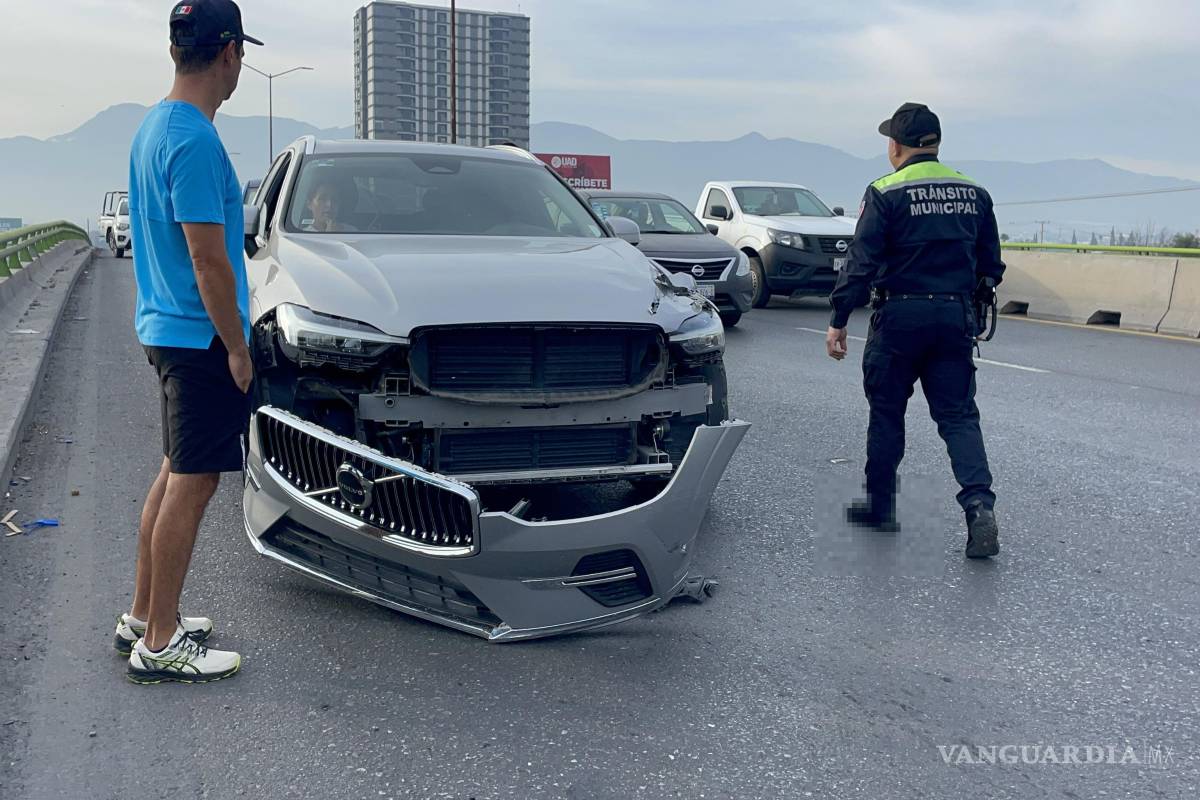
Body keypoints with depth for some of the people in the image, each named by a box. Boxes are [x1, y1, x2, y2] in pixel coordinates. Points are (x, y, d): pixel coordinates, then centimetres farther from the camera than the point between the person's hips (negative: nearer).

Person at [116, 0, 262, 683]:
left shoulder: (153, 127, 14)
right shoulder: (195, 140, -18)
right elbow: (209, 260, -21)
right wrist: (238, 346, -14)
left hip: (167, 328, 10)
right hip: (202, 337, -10)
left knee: (175, 475, 17)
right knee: (192, 485, -3)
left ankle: (144, 615, 28)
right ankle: (159, 645, 7)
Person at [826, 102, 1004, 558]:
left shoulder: (886, 194, -8)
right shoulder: (973, 193, 9)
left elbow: (861, 263, -13)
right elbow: (990, 265, 13)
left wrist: (838, 321, -9)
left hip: (900, 316, -4)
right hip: (956, 317, 4)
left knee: (886, 413, 10)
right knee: (958, 415, 7)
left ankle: (880, 506, 21)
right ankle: (980, 506, -10)